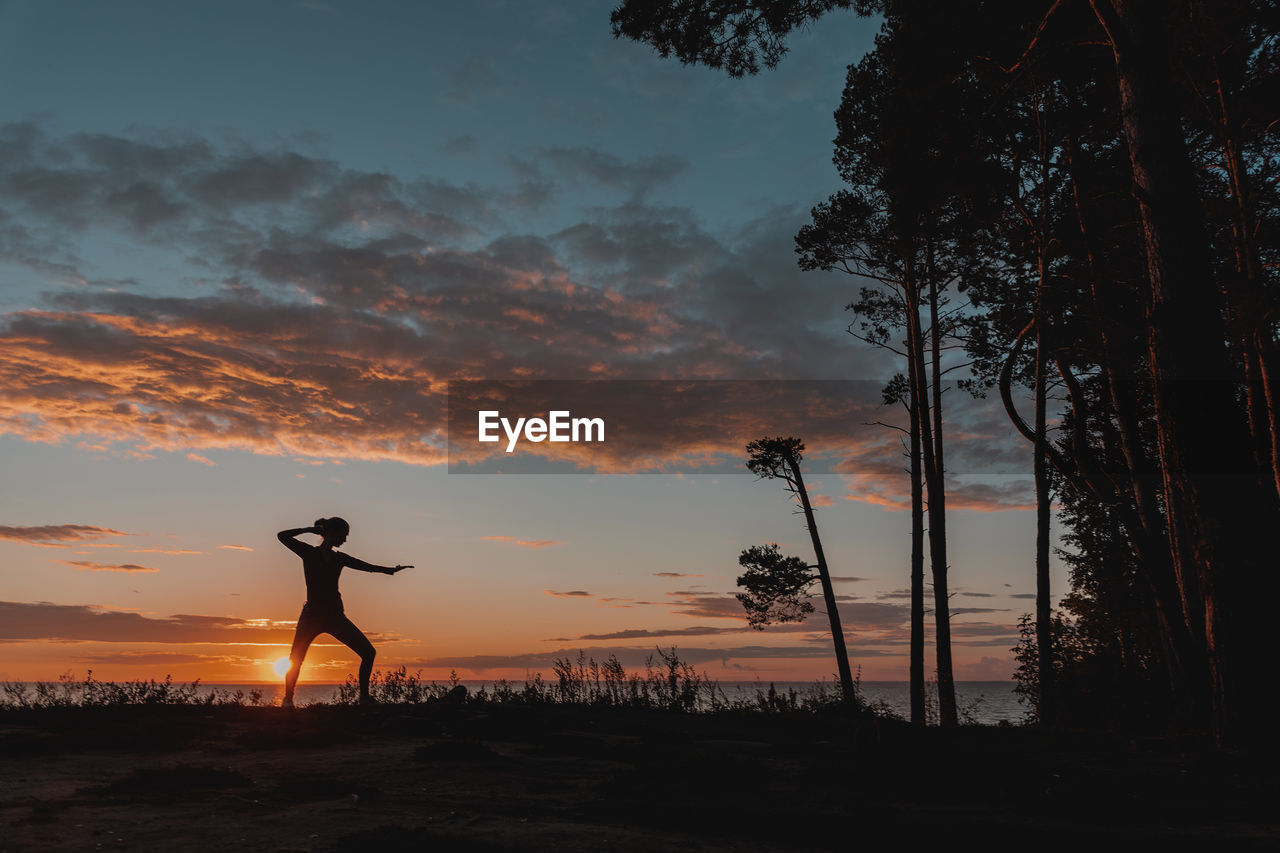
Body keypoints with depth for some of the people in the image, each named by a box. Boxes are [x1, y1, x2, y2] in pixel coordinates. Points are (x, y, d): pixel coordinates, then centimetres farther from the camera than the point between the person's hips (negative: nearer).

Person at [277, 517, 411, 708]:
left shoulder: (340, 558, 11)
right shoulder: (309, 553, 0)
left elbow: (367, 566, 13)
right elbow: (282, 536, -8)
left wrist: (391, 569, 5)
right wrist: (310, 529, -6)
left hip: (335, 616, 4)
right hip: (312, 615, -4)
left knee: (368, 652, -7)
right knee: (295, 659, -10)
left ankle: (364, 698, 2)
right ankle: (288, 698, 13)